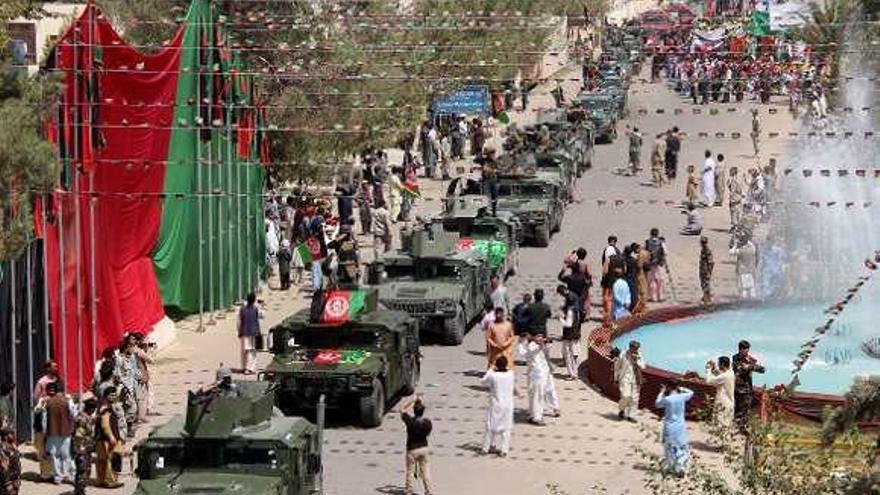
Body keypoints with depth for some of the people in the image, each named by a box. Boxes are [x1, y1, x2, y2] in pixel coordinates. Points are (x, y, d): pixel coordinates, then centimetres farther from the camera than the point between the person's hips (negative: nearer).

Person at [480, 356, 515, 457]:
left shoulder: (493, 376, -18)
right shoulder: (511, 374, -9)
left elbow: (483, 381, 0)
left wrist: (490, 370, 11)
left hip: (495, 406, -2)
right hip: (508, 406, 2)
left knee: (491, 427, 13)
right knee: (506, 428, 11)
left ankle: (487, 447, 21)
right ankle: (504, 449, 10)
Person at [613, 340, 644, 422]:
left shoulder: (639, 356, 2)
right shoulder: (623, 355, -8)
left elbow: (642, 367, -7)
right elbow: (617, 367, 2)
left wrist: (636, 359, -21)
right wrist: (616, 379, 5)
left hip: (635, 380, 4)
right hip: (625, 379, -4)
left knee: (634, 398, 4)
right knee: (626, 396, -18)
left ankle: (629, 415, 18)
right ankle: (621, 410, 9)